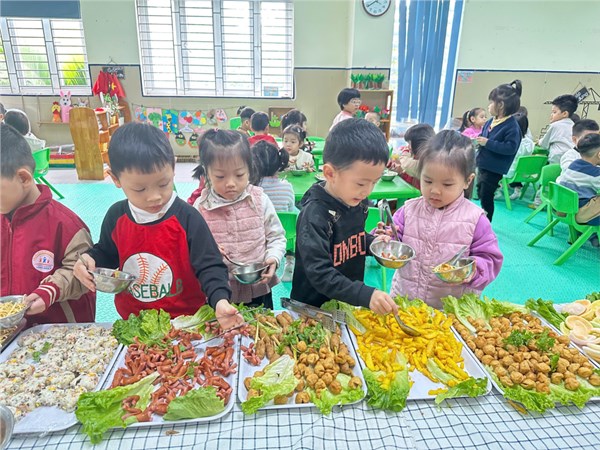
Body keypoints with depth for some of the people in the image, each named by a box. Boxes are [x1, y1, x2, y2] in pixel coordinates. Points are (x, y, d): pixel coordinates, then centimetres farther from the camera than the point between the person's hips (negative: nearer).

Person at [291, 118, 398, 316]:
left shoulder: (357, 202, -5)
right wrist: (366, 295, -38)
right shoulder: (314, 215, -27)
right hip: (315, 308, -6)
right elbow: (320, 274, -30)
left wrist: (374, 242, -6)